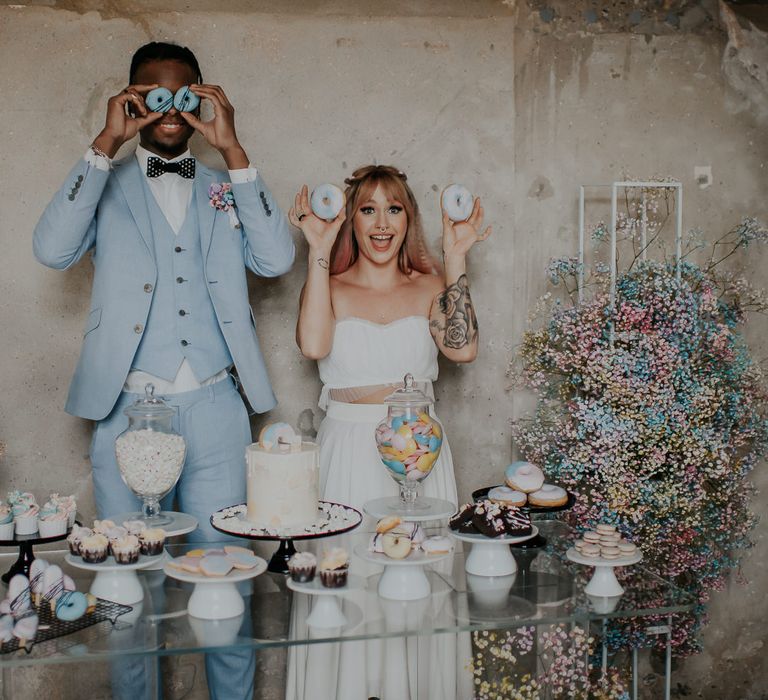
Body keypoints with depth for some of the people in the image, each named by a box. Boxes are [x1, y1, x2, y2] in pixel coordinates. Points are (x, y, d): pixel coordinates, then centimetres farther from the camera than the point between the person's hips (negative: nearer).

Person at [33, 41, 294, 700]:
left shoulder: (227, 190, 12)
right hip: (127, 411, -1)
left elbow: (276, 259, -7)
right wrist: (106, 143, -13)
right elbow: (53, 249, -12)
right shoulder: (107, 186, 8)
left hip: (215, 410, 1)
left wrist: (233, 149, -11)